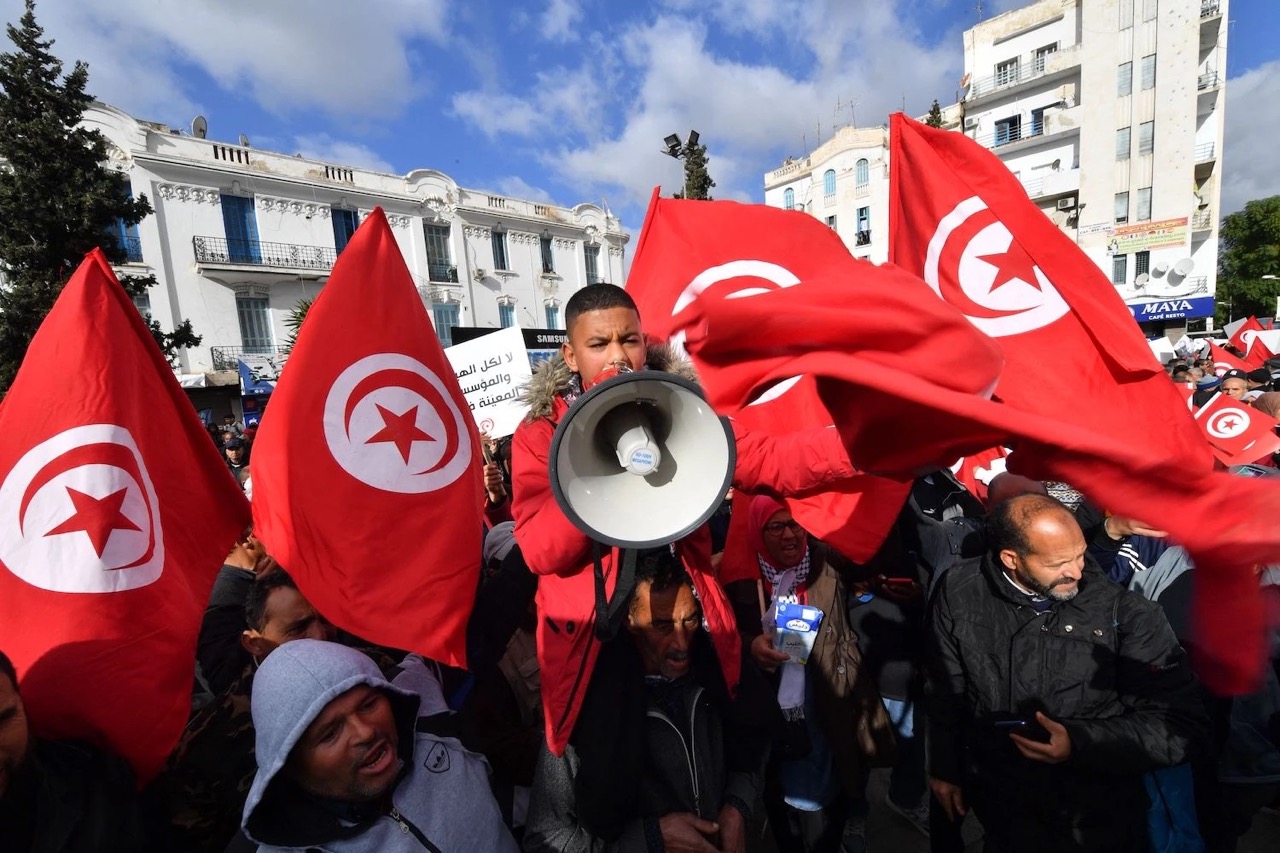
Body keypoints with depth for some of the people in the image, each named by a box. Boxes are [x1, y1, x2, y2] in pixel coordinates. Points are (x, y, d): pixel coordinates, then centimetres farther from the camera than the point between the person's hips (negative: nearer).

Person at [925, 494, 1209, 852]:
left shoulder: (1126, 613, -17)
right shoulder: (959, 595, -13)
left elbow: (1183, 725, -13)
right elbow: (944, 690, 1)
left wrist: (1082, 743, -26)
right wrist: (945, 768, 8)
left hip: (1100, 822, 0)